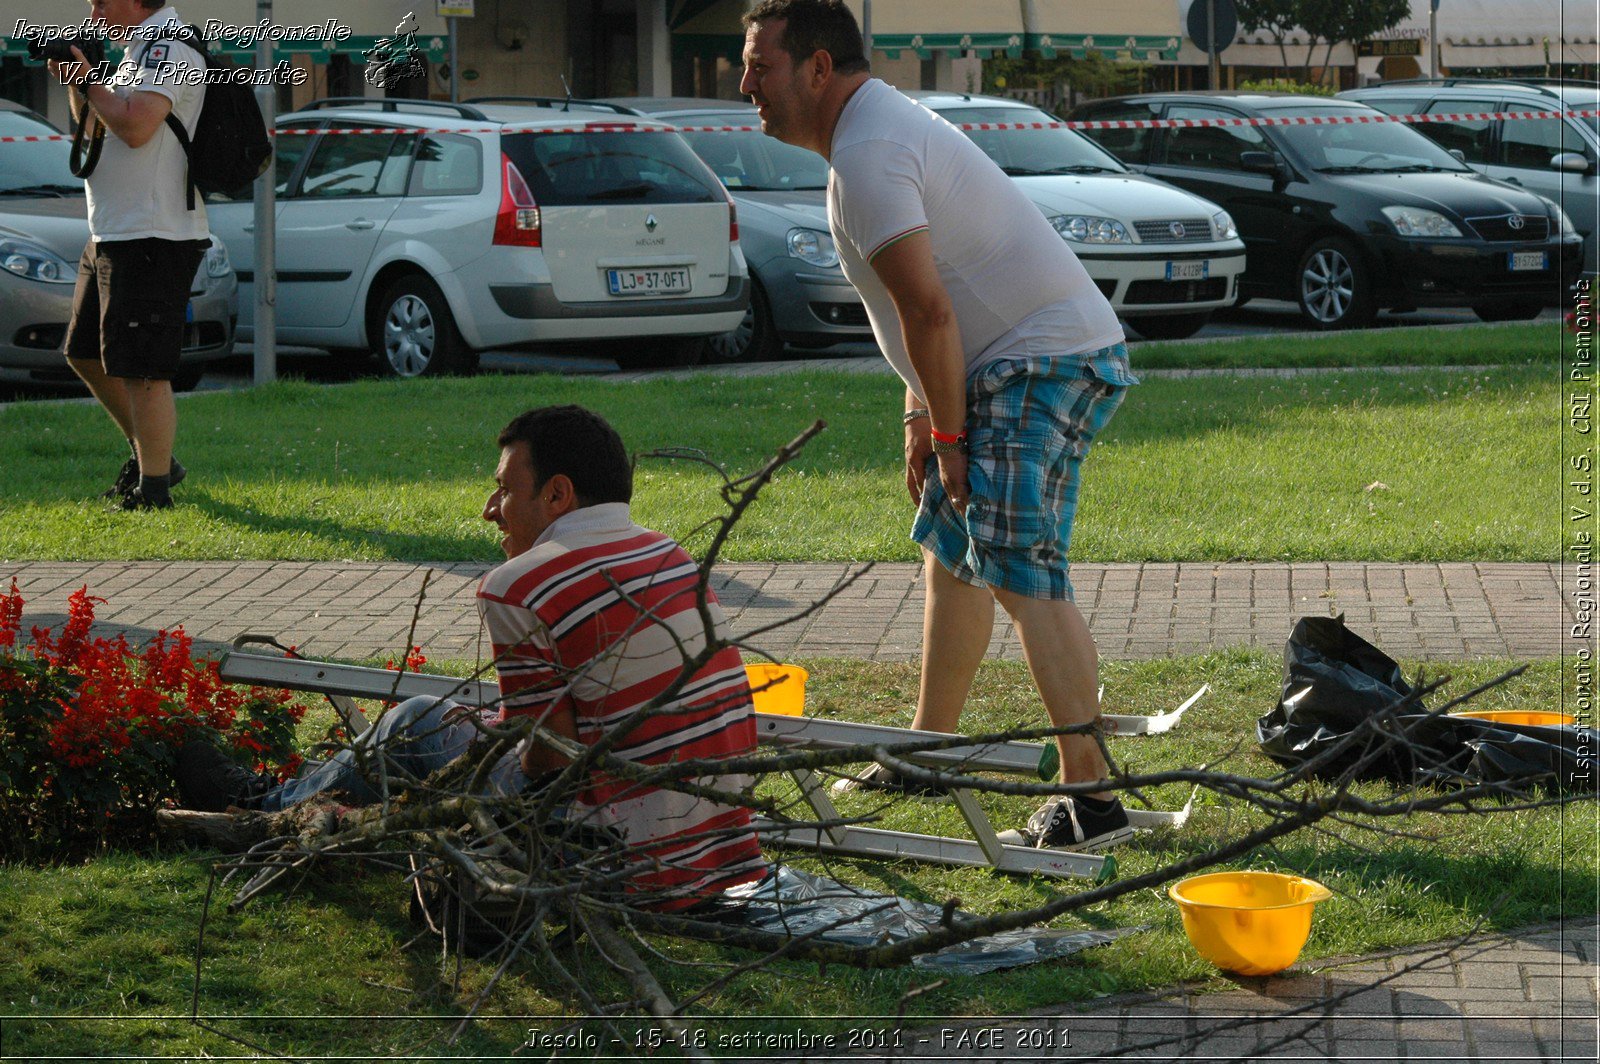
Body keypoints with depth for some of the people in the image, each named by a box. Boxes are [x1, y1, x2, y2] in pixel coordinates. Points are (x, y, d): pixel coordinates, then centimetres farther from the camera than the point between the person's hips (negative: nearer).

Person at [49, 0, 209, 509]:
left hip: (151, 238, -11)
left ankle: (153, 488, -2)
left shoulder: (168, 43, -14)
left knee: (140, 371, -8)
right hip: (111, 235, 11)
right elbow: (99, 133, 25)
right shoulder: (140, 50, 18)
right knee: (86, 356, 18)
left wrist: (89, 78, -13)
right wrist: (75, 83, 9)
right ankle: (151, 458, 27)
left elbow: (135, 126, -27)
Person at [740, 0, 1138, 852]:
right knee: (951, 549, 21)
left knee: (1020, 572, -19)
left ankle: (1091, 797, -22)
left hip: (1046, 363, -11)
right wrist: (921, 416, 17)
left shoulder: (868, 155, -18)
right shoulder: (876, 129, 17)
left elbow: (928, 310, -22)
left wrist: (950, 436, -14)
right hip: (1013, 364, 11)